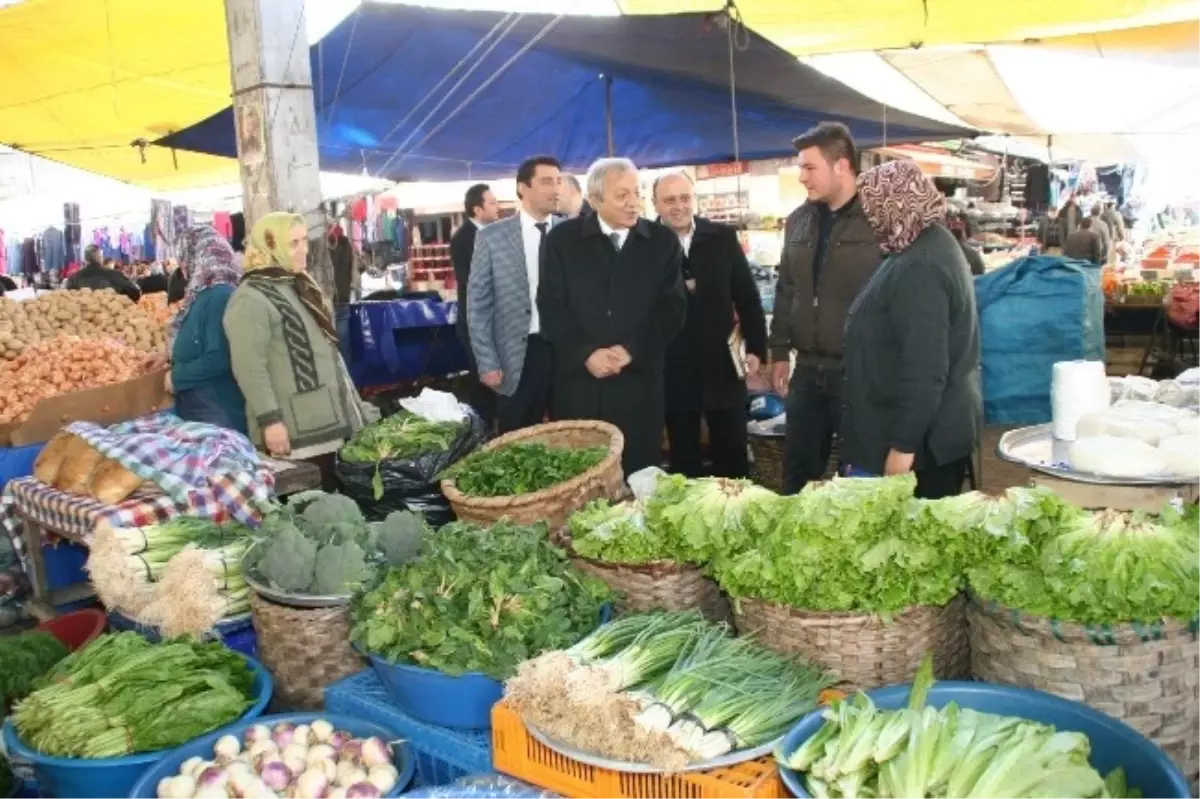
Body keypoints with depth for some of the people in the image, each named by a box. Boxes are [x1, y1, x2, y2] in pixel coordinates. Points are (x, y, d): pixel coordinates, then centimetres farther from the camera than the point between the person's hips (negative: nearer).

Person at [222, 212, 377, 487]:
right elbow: (249, 368, -18)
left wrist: (353, 403, 24)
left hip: (328, 421, 9)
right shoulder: (250, 299, -11)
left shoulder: (300, 287, 18)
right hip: (295, 431, -9)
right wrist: (270, 420, -22)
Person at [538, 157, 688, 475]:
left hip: (639, 379, 1)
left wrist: (631, 350, -10)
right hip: (578, 378, 0)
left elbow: (673, 307, 1)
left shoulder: (663, 241, 5)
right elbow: (550, 306, -1)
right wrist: (586, 353, -12)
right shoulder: (562, 239, 3)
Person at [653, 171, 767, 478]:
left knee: (733, 457, 10)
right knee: (684, 461, 11)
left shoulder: (723, 238, 2)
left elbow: (748, 297, 6)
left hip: (722, 367, 2)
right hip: (674, 374, -2)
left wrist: (756, 348, 0)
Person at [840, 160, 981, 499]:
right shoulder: (930, 246, 11)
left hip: (922, 441, -10)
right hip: (933, 432, 10)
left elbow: (925, 371, -27)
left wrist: (903, 445, -23)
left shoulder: (920, 269, -23)